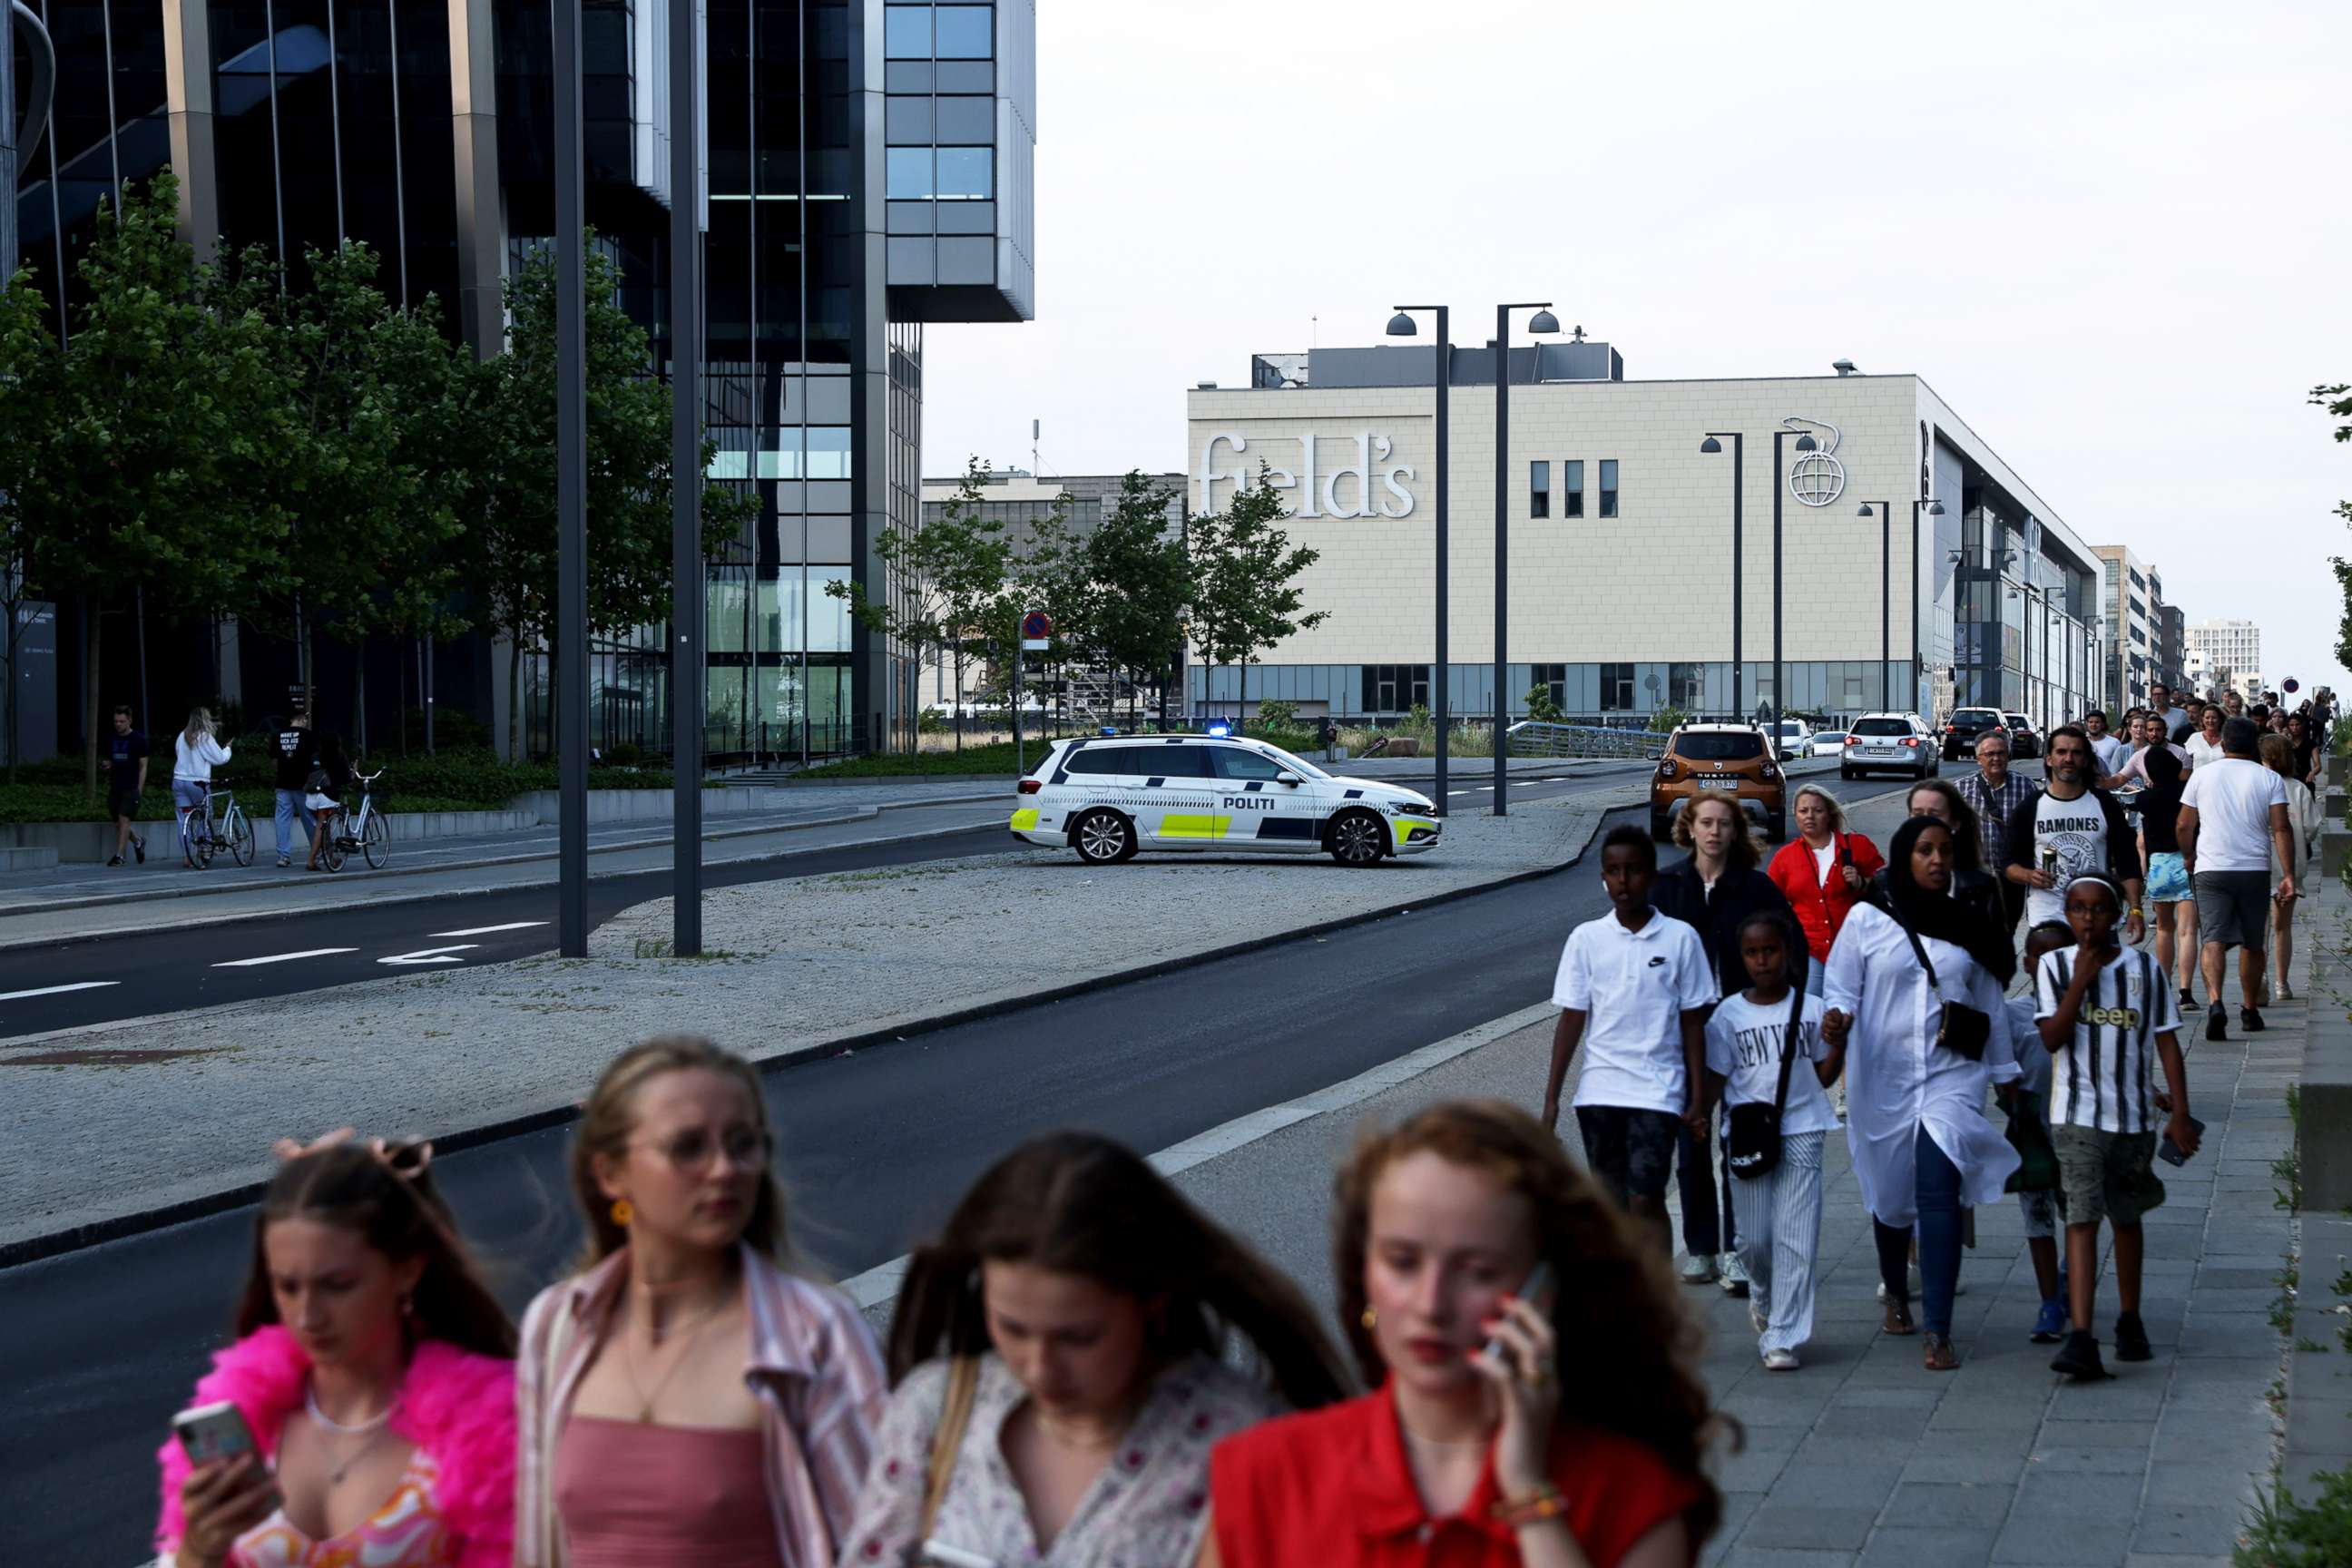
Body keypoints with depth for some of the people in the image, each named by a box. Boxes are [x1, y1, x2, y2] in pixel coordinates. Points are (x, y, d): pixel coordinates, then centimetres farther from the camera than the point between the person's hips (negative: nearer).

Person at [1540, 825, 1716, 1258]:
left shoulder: (1680, 938, 0)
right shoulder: (1586, 939, 4)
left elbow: (1693, 1023, 3)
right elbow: (1571, 1020, 6)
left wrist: (1696, 1101, 0)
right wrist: (1551, 1098, 3)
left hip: (1657, 1092, -3)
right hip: (1599, 1092, 3)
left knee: (1646, 1200, -10)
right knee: (1612, 1203, 8)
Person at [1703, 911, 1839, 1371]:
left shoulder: (1812, 1008, 4)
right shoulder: (1730, 1014, 3)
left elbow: (1824, 1077, 9)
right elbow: (1716, 1079, 4)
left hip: (1800, 1133, -1)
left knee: (1795, 1238, -6)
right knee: (1754, 1238, 4)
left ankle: (1782, 1338, -3)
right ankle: (1764, 1296, 36)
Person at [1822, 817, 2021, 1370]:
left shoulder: (1969, 928, 8)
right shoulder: (1866, 921, 2)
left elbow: (1990, 1007, 16)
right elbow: (1839, 988, 1)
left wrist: (2005, 1075, 19)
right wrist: (1836, 1019, -21)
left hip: (1952, 1077, 0)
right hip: (1883, 1081, 0)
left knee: (1940, 1191, -17)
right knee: (1891, 1195, 12)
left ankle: (1937, 1331, -18)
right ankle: (1896, 1294, 41)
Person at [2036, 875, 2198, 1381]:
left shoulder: (2145, 969, 3)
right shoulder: (2054, 966, 0)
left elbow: (2167, 1044, 4)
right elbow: (2052, 1038, -8)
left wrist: (2180, 1115, -1)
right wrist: (2081, 982, -17)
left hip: (2134, 1116, 2)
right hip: (2077, 1116, -2)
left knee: (2126, 1218, 14)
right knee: (2082, 1218, -13)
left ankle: (2130, 1320, 32)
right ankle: (2080, 1338, -20)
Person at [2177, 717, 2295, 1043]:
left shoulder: (2202, 775, 3)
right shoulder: (2269, 779, 1)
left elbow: (2184, 826, 7)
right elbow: (2281, 828, -7)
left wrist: (2188, 858, 24)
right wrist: (2288, 874, -6)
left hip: (2210, 869, -1)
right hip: (2255, 870, 1)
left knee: (2213, 941, -8)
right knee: (2252, 944, 14)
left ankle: (2215, 1003, -30)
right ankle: (2250, 1012, 24)